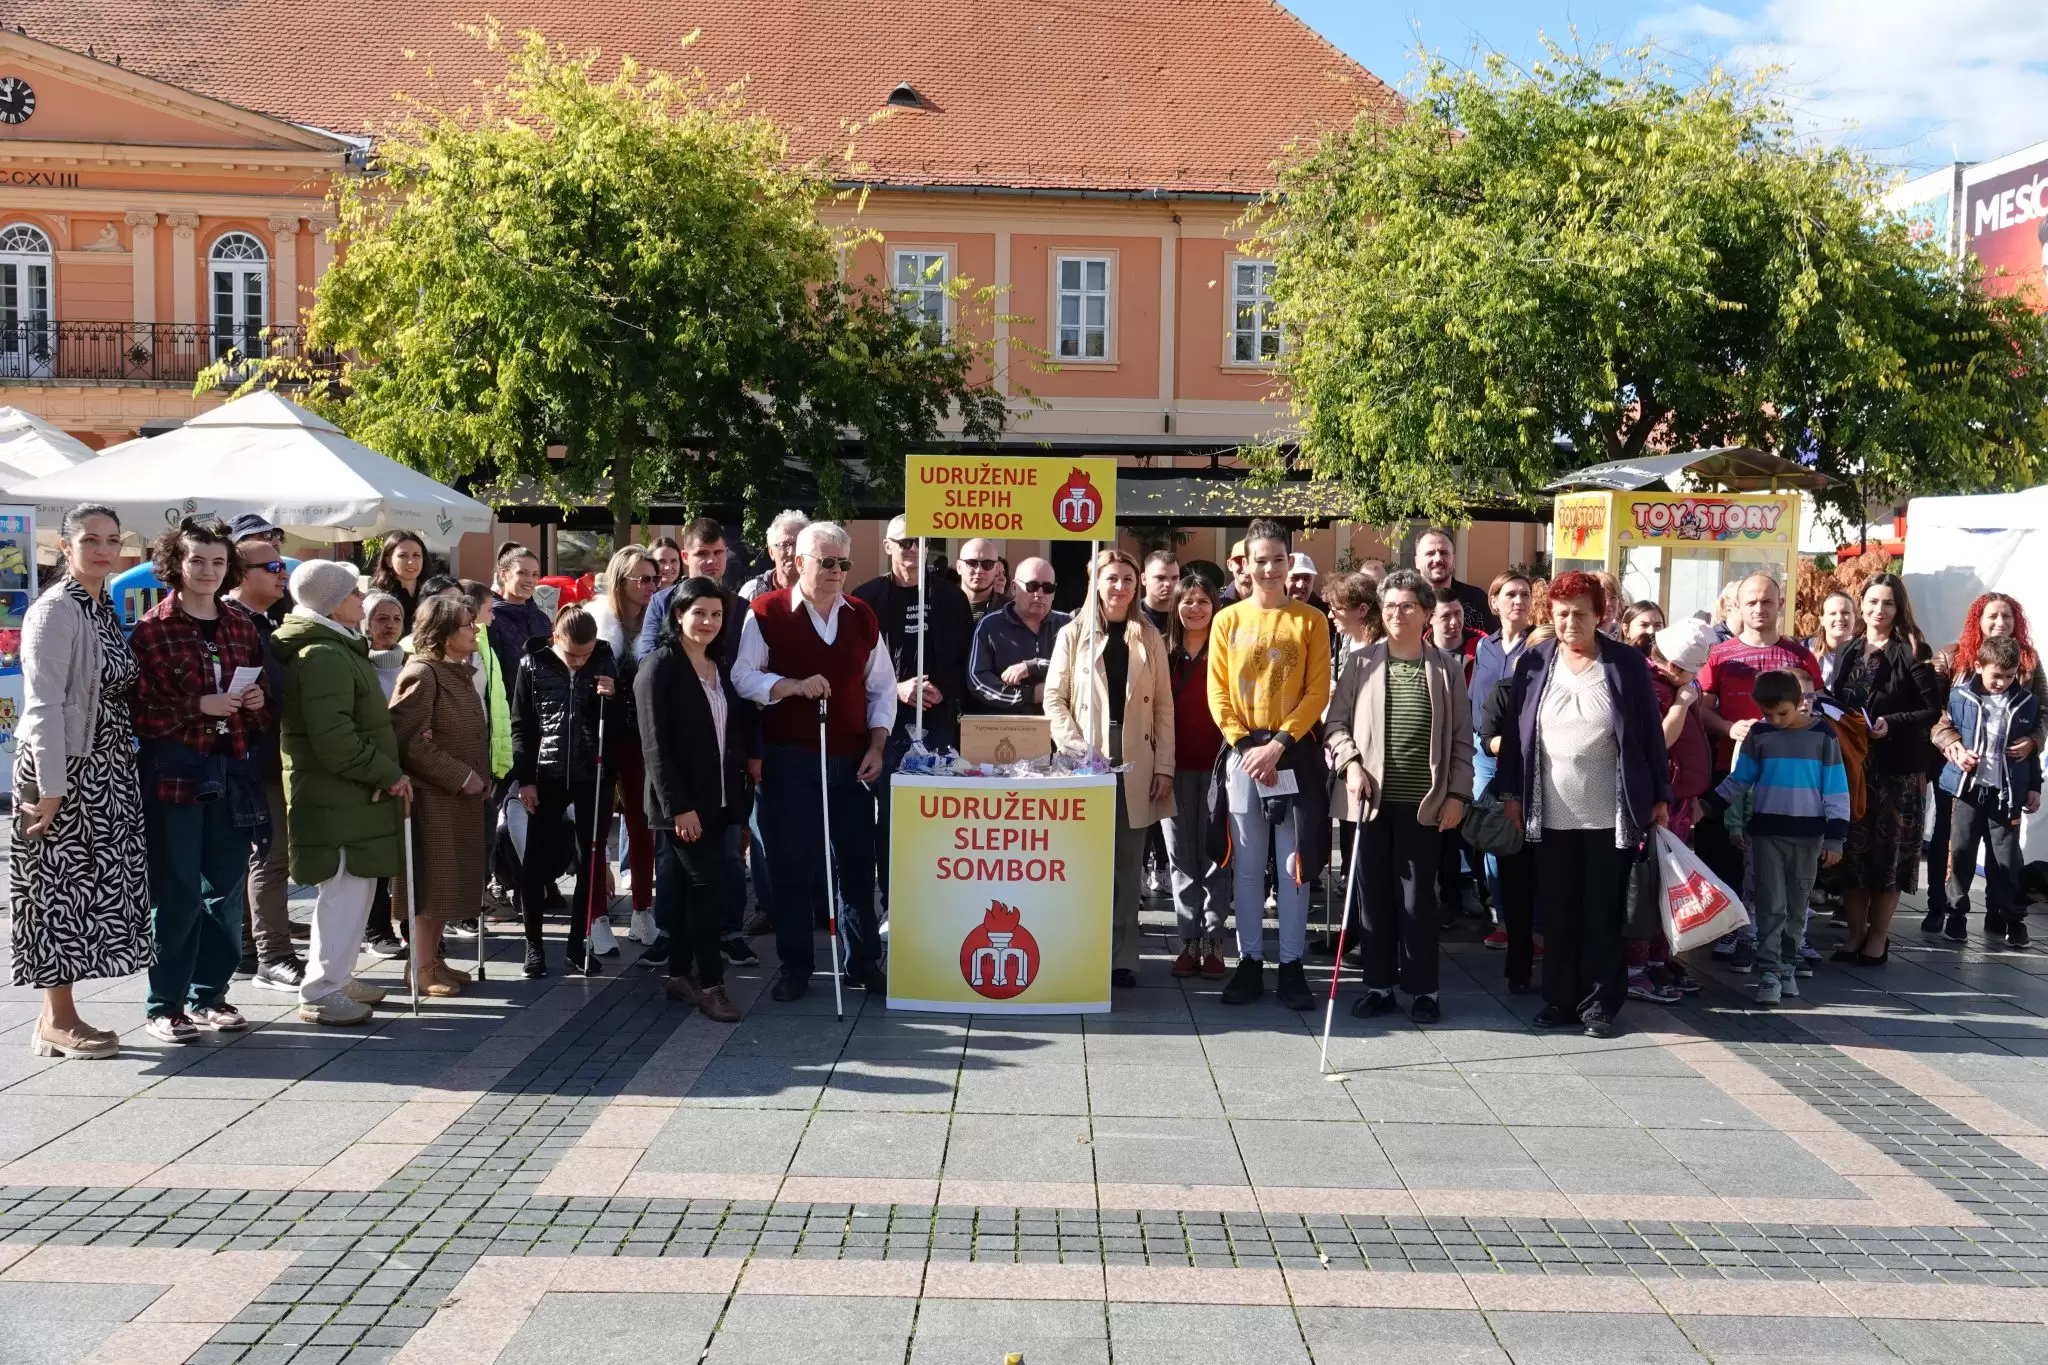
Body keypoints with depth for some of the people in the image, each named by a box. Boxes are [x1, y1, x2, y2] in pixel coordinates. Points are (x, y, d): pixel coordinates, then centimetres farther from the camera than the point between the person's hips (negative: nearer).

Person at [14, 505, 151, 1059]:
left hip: (107, 773, 8)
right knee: (63, 889, -2)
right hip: (64, 772, -8)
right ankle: (57, 1022, 8)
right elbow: (44, 705, -16)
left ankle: (61, 1015, 19)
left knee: (91, 890, 10)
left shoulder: (106, 609, 12)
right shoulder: (54, 610, -12)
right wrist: (50, 789, -19)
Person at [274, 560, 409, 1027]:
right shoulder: (324, 657, -19)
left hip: (348, 797, 11)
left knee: (348, 894, 18)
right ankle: (321, 993, 3)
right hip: (337, 801, -11)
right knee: (345, 896, -5)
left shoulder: (339, 648, 17)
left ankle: (336, 978, 29)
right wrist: (389, 774, -17)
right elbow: (334, 742, -26)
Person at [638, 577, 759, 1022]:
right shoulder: (659, 667, -9)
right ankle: (710, 983, -2)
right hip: (681, 803, -7)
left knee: (690, 887, 12)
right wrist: (679, 806, -19)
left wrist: (753, 755, 0)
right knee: (707, 886, -9)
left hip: (718, 799, 7)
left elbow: (740, 724, 20)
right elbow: (655, 745, -14)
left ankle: (680, 974, 20)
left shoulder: (723, 668, 12)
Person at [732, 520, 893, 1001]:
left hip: (851, 758, 3)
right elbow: (743, 677, -8)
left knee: (858, 861, 8)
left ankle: (864, 960, 19)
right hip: (789, 759, -3)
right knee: (792, 864, 4)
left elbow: (882, 687, 11)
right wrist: (795, 685, -21)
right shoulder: (767, 612, -3)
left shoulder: (862, 617, 8)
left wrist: (876, 746, 1)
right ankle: (795, 965, 15)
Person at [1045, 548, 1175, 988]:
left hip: (1136, 763, 2)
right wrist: (1075, 747, -12)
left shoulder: (1149, 639, 10)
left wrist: (1165, 765, 1)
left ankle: (1121, 957, 10)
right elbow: (1054, 698, 1)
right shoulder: (1073, 634, 5)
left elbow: (1163, 706, 8)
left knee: (1127, 865, 5)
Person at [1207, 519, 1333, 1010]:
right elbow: (1218, 693, 2)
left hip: (1295, 753, -1)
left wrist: (1277, 744, -14)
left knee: (1294, 865, 3)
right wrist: (1247, 746, -10)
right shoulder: (1227, 620, 5)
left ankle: (1292, 965, 11)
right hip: (1241, 754, 1)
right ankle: (1249, 962, 15)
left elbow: (1317, 692, -4)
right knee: (1247, 865, 6)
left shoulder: (1311, 620, 2)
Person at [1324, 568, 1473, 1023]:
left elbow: (1461, 739, 4)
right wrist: (1350, 763, -10)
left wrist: (1457, 793, -2)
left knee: (1417, 897, 2)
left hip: (1424, 802, -1)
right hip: (1372, 799, 2)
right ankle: (1379, 983, 19)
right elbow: (1335, 722, 6)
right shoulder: (1362, 663, 4)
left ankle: (1423, 987, 15)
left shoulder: (1448, 667, 2)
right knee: (1375, 894, 8)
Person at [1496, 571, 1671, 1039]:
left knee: (1603, 913, 4)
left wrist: (1660, 795, 0)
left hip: (1611, 813, -2)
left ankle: (1599, 1003, 12)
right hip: (1552, 814, 2)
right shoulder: (1533, 662, 4)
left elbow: (1650, 732, 1)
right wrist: (1511, 791, 3)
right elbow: (1515, 731, 6)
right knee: (1558, 912, 8)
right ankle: (1559, 998, 18)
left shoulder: (1627, 663, -1)